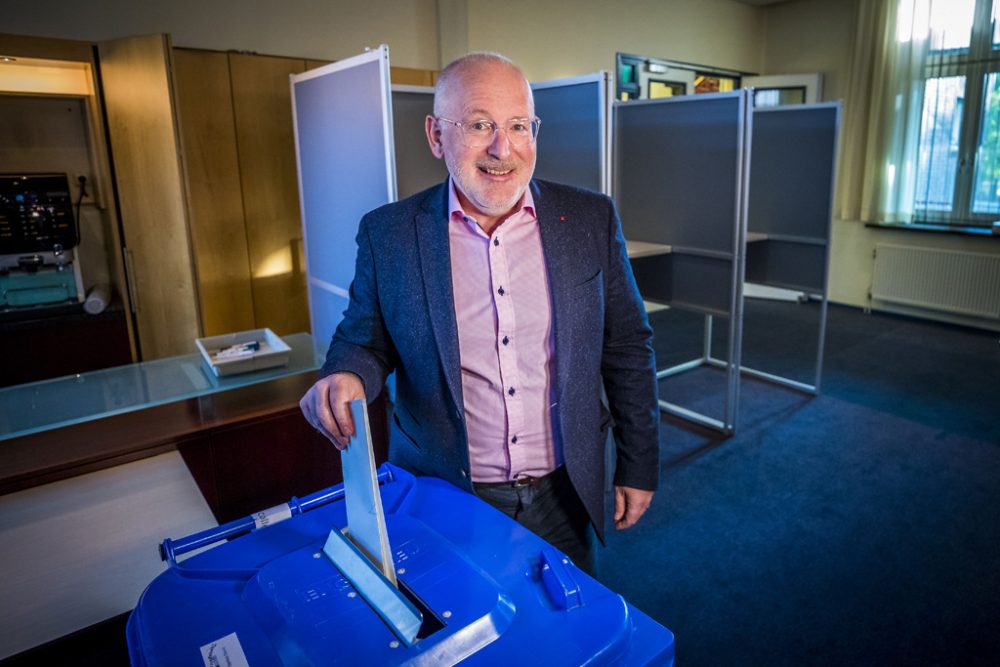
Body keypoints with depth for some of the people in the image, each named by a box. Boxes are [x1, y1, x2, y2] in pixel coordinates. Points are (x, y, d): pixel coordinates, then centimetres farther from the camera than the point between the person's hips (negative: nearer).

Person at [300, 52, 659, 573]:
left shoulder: (590, 219, -5)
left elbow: (627, 348, 0)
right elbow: (365, 338, 3)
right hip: (443, 497, -1)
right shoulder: (387, 233, -8)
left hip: (564, 496, 2)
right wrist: (345, 375, -20)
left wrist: (639, 467, 2)